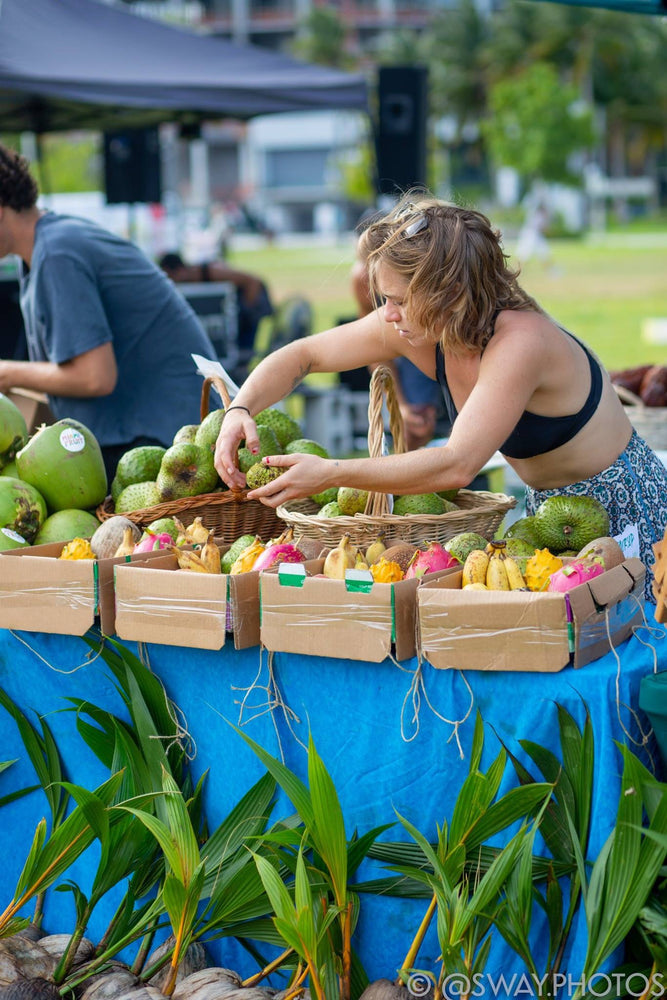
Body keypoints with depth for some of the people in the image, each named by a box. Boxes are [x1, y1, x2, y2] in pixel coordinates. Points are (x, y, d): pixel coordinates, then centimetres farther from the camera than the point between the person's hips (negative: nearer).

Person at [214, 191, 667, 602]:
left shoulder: (520, 341, -33)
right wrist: (239, 410, -19)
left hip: (624, 512, -7)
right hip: (549, 506, 7)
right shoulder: (418, 326, -11)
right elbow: (302, 355, -1)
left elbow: (456, 466, -39)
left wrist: (329, 474, -38)